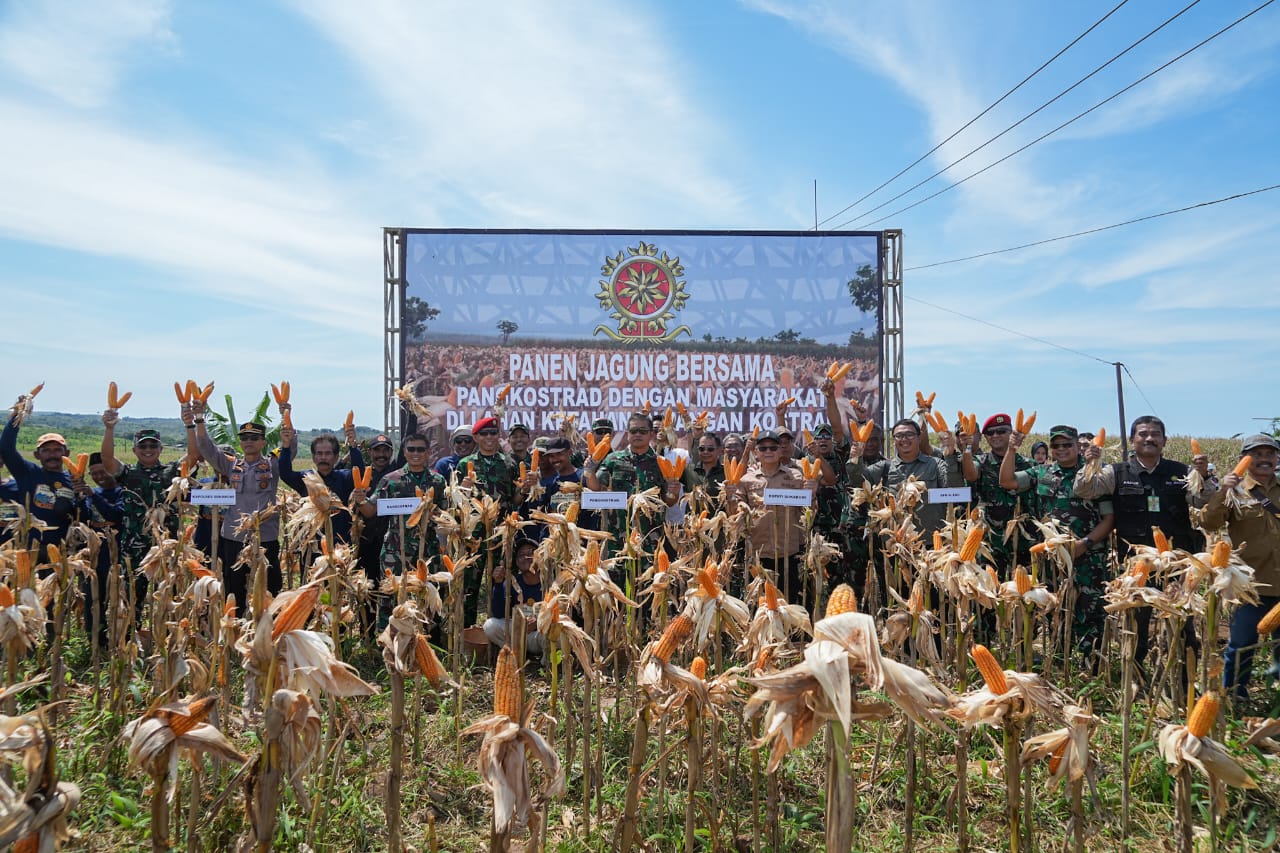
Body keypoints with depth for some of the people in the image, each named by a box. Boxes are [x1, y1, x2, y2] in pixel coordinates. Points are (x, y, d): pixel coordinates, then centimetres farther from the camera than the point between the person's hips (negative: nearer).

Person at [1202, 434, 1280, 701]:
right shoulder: (1235, 492, -1)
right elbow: (1209, 524, -14)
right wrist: (1222, 492, -26)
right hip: (1250, 582, -3)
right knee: (1242, 644, 4)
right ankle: (1234, 697, 18)